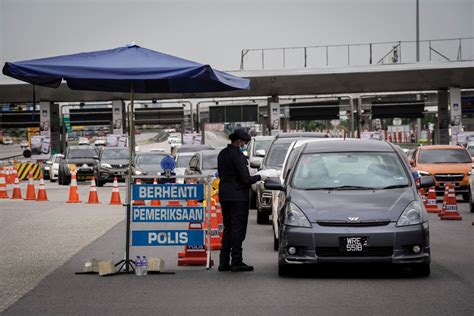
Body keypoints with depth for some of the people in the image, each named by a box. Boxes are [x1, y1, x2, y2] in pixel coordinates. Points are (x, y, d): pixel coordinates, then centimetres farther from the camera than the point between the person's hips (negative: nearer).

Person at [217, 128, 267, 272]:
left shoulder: (222, 154, 11)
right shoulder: (237, 155, -15)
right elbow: (245, 178, -18)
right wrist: (259, 177, -1)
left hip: (224, 195, 8)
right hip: (238, 196, -8)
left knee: (228, 228, 13)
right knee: (238, 229, -3)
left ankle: (224, 262, 11)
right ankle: (236, 262, -3)